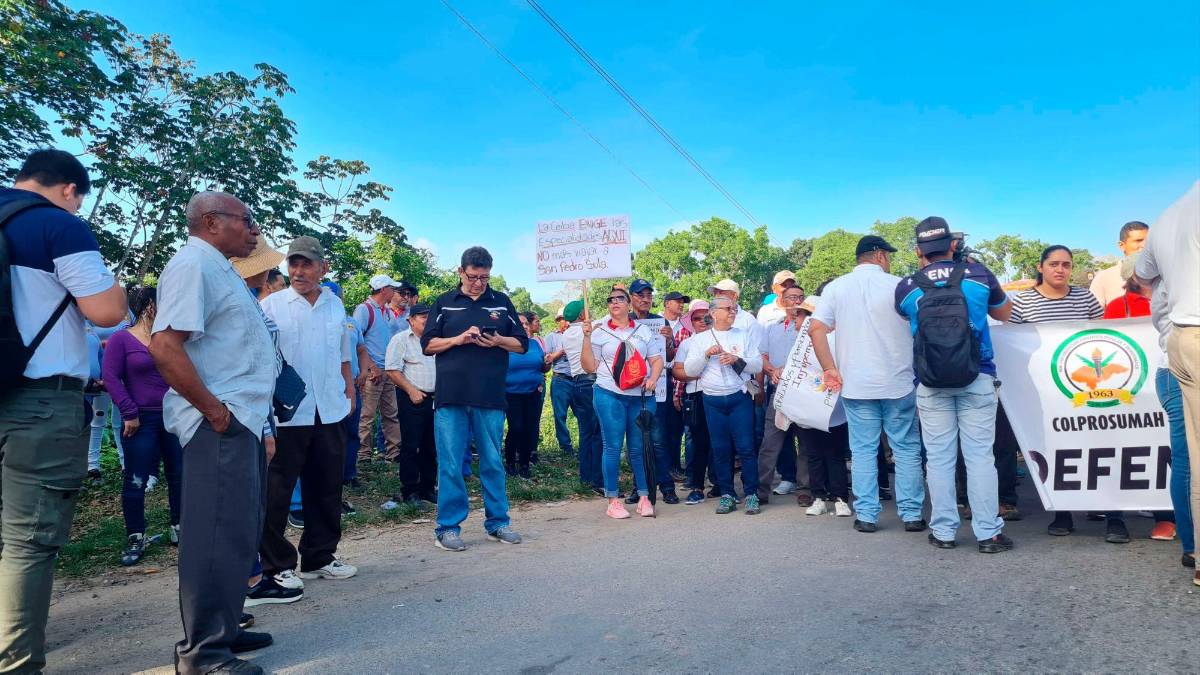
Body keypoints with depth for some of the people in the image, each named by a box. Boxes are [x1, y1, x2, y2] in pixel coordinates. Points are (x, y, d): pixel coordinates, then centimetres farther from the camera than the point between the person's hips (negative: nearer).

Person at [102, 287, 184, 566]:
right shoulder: (121, 339, -4)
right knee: (135, 480, 0)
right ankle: (136, 539, 11)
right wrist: (130, 414, -13)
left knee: (179, 474, 9)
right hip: (142, 420, -5)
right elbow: (110, 377, -9)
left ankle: (178, 527, 23)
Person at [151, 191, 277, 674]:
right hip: (221, 423, -11)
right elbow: (165, 347, -24)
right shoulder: (193, 263, -13)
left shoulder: (218, 268, 18)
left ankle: (222, 627, 30)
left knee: (237, 531, 17)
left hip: (242, 420, 11)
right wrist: (214, 410, -20)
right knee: (221, 535, -5)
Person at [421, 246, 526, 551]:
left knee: (493, 462, 8)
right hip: (450, 397, -1)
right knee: (450, 465, 1)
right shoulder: (444, 303, 9)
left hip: (490, 398, 1)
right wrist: (459, 339, -11)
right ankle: (448, 527, 10)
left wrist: (498, 341, -9)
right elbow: (427, 344, 6)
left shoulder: (501, 302, 12)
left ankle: (497, 522, 19)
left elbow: (522, 344, 12)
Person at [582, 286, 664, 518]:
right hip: (610, 395, -2)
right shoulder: (599, 332, 6)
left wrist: (653, 378, -8)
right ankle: (613, 500, 4)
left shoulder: (644, 331, 13)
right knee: (613, 448, -2)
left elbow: (657, 360, 11)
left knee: (639, 448, 3)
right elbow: (590, 367, 2)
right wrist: (587, 338, -7)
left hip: (641, 396, 2)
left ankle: (644, 497, 11)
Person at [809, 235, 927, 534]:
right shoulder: (898, 285, -3)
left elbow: (816, 329, -5)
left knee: (863, 451, 7)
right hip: (898, 384, -1)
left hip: (856, 385, 2)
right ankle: (911, 514, 13)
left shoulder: (835, 288, 3)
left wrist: (830, 369, 0)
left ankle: (866, 515, 8)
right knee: (907, 450, 9)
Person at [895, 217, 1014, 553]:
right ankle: (988, 533, 4)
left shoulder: (906, 288, 0)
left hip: (931, 383, 0)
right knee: (979, 454, 2)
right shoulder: (978, 274, 1)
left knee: (938, 457, 5)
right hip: (977, 377, 0)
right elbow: (1004, 313, 17)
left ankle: (943, 531, 10)